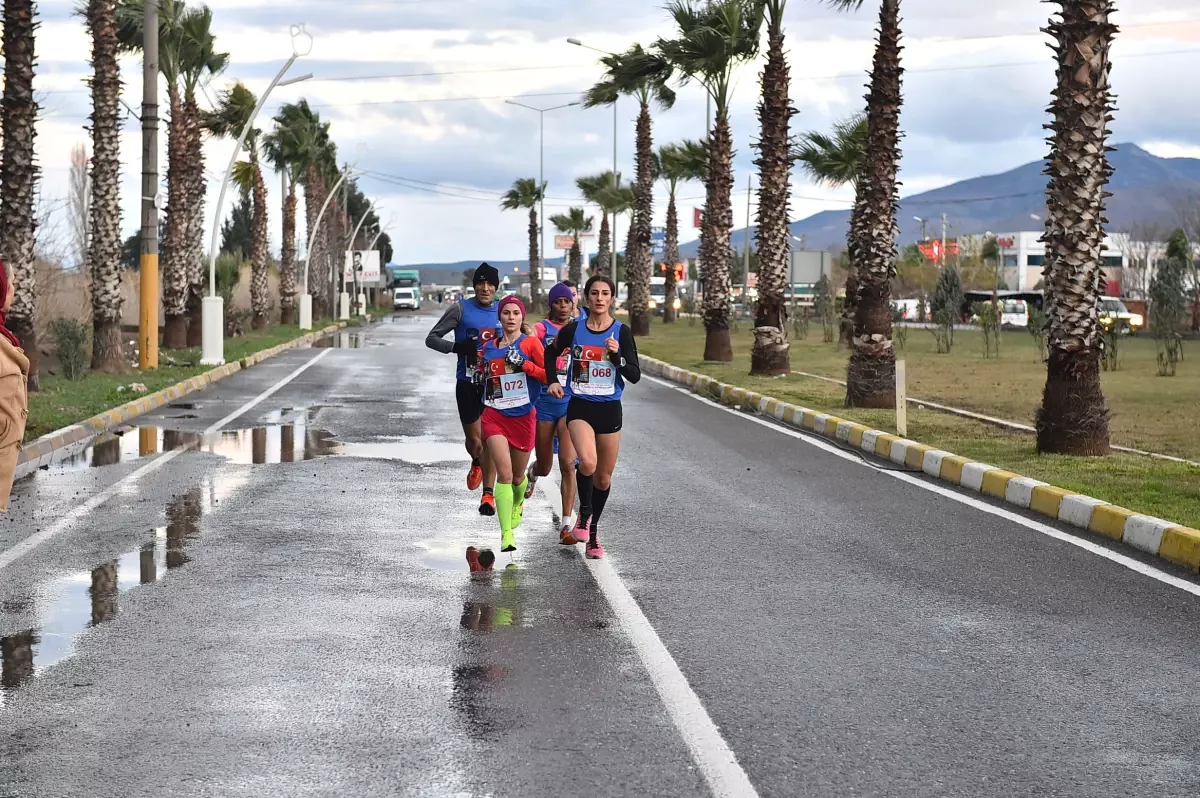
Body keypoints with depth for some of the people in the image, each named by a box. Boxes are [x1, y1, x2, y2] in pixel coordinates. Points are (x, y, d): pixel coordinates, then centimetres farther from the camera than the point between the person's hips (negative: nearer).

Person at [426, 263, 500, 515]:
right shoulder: (461, 309, -2)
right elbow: (432, 338, -1)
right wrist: (456, 347, -18)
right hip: (467, 384, -1)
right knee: (474, 439, 5)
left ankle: (488, 493, -2)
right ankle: (477, 463, 41)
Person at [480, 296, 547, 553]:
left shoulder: (530, 343, -2)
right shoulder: (489, 347, 9)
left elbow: (549, 376, -10)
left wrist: (523, 364, -17)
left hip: (524, 417, -1)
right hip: (495, 416, 1)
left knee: (517, 475, 15)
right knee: (504, 473, -16)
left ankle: (517, 505, 51)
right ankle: (506, 534, -18)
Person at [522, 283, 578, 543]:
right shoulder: (541, 328, 0)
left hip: (571, 402, 1)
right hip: (544, 402, -1)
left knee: (567, 463, -13)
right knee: (545, 467, 10)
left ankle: (566, 525, -8)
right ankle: (532, 472, 50)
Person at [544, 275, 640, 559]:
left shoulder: (621, 332, -3)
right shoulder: (573, 330, -2)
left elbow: (635, 375, -6)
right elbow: (551, 354, 18)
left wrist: (617, 356, -21)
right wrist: (552, 380, 5)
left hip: (609, 409, 1)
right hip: (580, 407, -1)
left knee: (603, 477, 10)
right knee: (587, 462, -27)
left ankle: (592, 532, 30)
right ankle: (584, 514, -1)